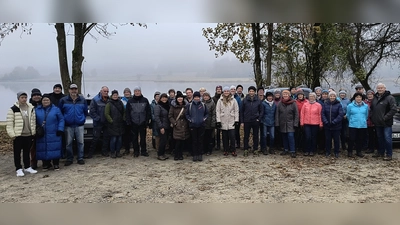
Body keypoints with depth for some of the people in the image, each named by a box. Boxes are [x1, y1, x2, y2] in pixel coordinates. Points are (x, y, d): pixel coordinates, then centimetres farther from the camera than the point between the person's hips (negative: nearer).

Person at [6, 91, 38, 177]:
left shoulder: (31, 108, 8)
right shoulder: (13, 109, -6)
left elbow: (33, 121, 14)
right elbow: (9, 123, -8)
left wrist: (33, 132, 10)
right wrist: (12, 134, -12)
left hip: (29, 135, 4)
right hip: (18, 135, -4)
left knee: (27, 152, 14)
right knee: (17, 153, 3)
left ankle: (27, 167, 25)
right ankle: (18, 169, 12)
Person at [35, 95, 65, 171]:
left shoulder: (56, 109, 2)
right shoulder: (37, 110, 9)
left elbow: (61, 119, 1)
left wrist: (60, 129, -8)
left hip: (54, 135, -2)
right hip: (42, 135, 2)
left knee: (55, 149, -1)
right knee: (43, 150, 5)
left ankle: (56, 164, 12)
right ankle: (46, 164, 20)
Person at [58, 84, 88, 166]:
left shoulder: (82, 100, 6)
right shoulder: (63, 100, 2)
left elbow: (86, 112, 11)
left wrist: (83, 119, 3)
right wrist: (64, 120, 3)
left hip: (79, 125, 1)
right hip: (68, 126, -1)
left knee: (80, 142, 1)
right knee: (68, 143, 4)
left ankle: (80, 158, 11)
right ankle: (69, 159, 15)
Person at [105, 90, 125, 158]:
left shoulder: (120, 103, 11)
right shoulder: (109, 103, -4)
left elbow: (124, 112, 17)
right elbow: (106, 114, -8)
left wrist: (123, 119, 5)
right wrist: (111, 121, -13)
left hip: (120, 125, 5)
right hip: (112, 125, -5)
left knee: (119, 139, 8)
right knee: (113, 139, -5)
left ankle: (118, 152, 19)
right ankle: (112, 152, 8)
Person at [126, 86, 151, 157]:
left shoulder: (145, 100, 2)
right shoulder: (130, 101, 2)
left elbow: (148, 111, 2)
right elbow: (127, 112, 3)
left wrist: (148, 121, -4)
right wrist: (128, 121, -4)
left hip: (142, 123, 0)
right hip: (134, 123, 0)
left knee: (143, 138, 7)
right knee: (135, 138, 8)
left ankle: (143, 151, 17)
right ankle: (136, 151, 18)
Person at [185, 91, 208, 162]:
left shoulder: (203, 105, 4)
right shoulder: (189, 105, 1)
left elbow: (207, 113, 13)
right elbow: (186, 114, 7)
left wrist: (204, 119, -1)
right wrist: (190, 119, -5)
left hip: (201, 125, 1)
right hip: (193, 125, -1)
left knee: (200, 140, 5)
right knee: (194, 140, 4)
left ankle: (200, 154, 13)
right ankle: (194, 155, 11)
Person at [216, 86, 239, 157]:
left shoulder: (233, 100, 3)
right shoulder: (220, 101, 3)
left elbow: (236, 111, 3)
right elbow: (217, 111, 1)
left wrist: (236, 120, -2)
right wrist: (218, 121, -5)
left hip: (231, 122, -1)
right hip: (223, 122, 1)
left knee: (232, 136, -4)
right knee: (225, 137, 7)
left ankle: (233, 150, 7)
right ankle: (226, 150, 17)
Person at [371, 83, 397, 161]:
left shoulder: (390, 98, -9)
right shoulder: (375, 98, 12)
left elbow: (394, 109, -16)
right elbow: (372, 108, 23)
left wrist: (385, 117, -18)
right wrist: (372, 117, 8)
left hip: (386, 123, -7)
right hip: (377, 123, 7)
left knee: (387, 139, -5)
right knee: (380, 138, 16)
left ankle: (389, 154, 3)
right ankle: (380, 152, 26)